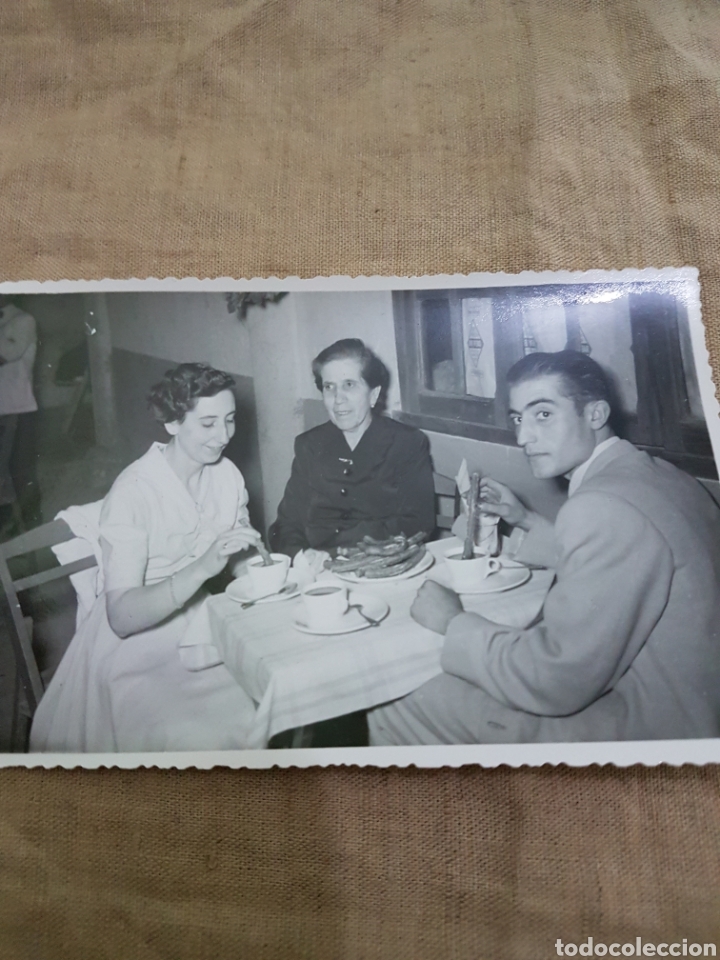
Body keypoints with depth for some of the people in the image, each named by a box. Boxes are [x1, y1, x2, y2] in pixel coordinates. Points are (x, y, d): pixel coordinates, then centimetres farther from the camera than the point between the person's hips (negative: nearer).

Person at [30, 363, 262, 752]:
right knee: (202, 741, -28)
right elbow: (121, 617, -26)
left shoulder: (227, 474, 1)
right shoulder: (132, 493, -19)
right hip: (139, 651, -6)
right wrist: (202, 568, -39)